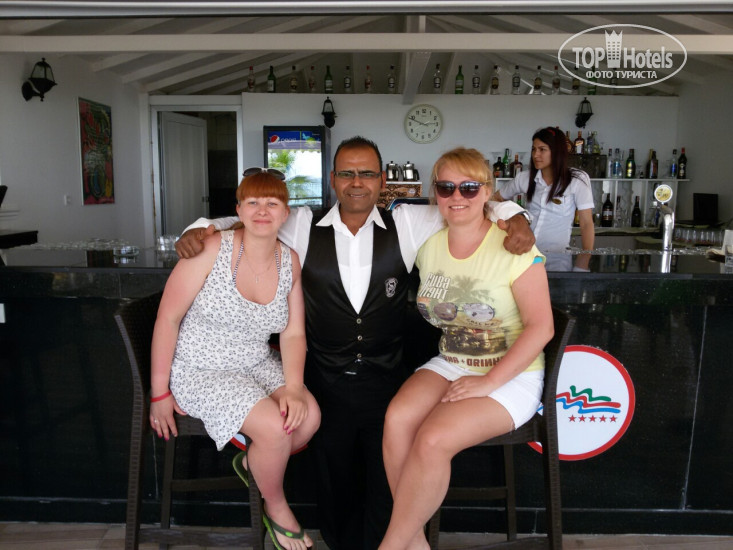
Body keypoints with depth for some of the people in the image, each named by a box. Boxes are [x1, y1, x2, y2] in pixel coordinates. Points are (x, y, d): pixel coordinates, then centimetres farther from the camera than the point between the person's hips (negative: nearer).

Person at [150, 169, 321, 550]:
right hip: (201, 371, -5)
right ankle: (275, 508, 9)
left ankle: (252, 463, 13)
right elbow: (167, 318, -13)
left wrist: (293, 387, -15)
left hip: (257, 365, 5)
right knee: (275, 426, -23)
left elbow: (293, 333, 1)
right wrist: (160, 393, -9)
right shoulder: (212, 250, -17)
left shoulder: (290, 262, -1)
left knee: (309, 415, -19)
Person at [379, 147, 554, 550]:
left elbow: (540, 326, -15)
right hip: (450, 365, 5)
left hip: (511, 375, -5)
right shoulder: (429, 246, 4)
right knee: (397, 418, -23)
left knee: (433, 440, -26)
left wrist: (487, 383, -20)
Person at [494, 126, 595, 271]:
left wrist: (584, 262, -14)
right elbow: (496, 198, 18)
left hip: (557, 258, -2)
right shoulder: (525, 178, 3)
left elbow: (586, 224, -7)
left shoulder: (577, 179, -4)